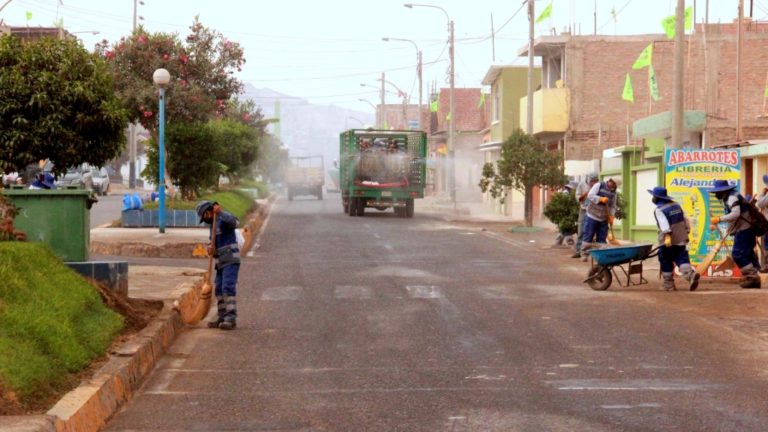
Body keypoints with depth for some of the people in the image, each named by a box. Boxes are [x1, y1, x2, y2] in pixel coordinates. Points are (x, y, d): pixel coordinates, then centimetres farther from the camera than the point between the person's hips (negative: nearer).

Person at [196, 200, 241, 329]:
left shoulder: (223, 218, -5)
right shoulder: (213, 225, 22)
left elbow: (234, 222, -29)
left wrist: (220, 212, -35)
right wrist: (212, 250, -1)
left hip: (231, 260, -9)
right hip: (221, 262, 9)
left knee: (228, 288, -15)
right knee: (219, 289, 9)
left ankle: (231, 319, -17)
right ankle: (222, 317, 15)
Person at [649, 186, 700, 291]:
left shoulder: (659, 210, -11)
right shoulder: (676, 205, 12)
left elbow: (664, 224, -26)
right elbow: (685, 220, 16)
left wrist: (667, 236, -35)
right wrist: (687, 232, 23)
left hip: (667, 241, -6)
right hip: (680, 239, 6)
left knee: (666, 263, 8)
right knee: (682, 259, 1)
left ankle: (669, 285, 14)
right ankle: (691, 274, -27)